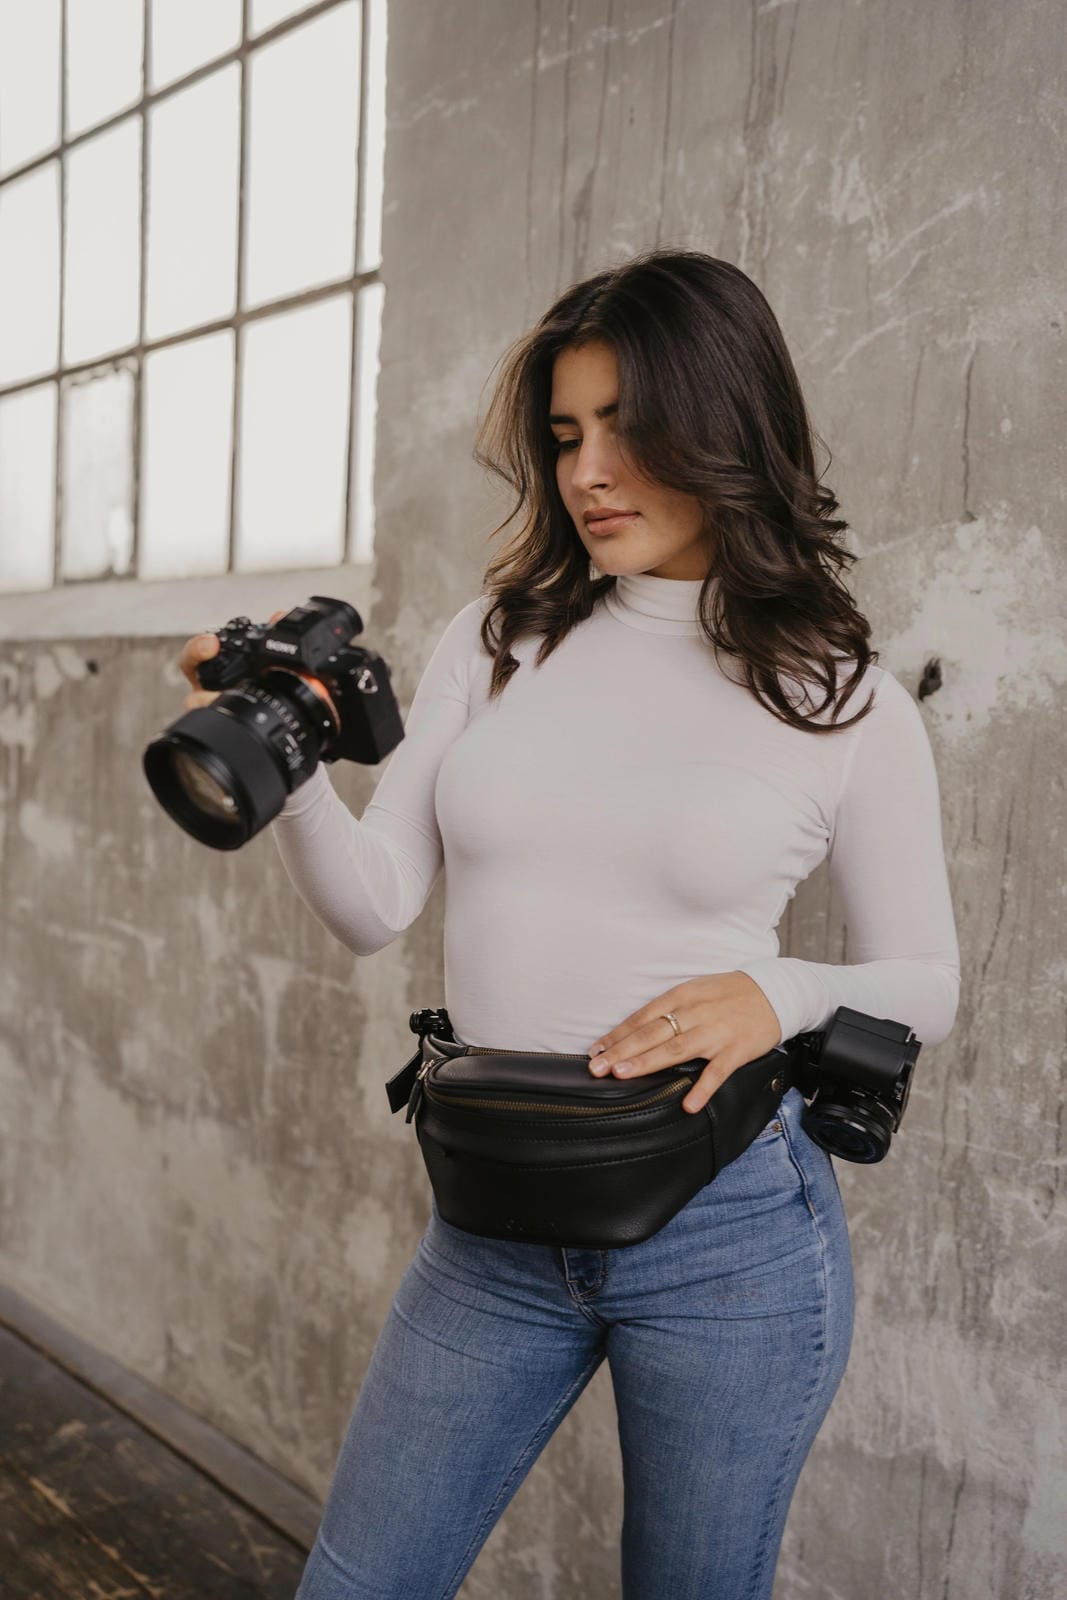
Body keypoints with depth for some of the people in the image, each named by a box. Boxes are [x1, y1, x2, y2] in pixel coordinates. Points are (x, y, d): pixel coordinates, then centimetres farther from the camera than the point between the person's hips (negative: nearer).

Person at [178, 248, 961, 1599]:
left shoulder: (846, 706, -5)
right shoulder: (498, 640, 1)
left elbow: (926, 988, 3)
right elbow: (375, 907, -1)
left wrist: (778, 998, -17)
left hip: (728, 1232, -2)